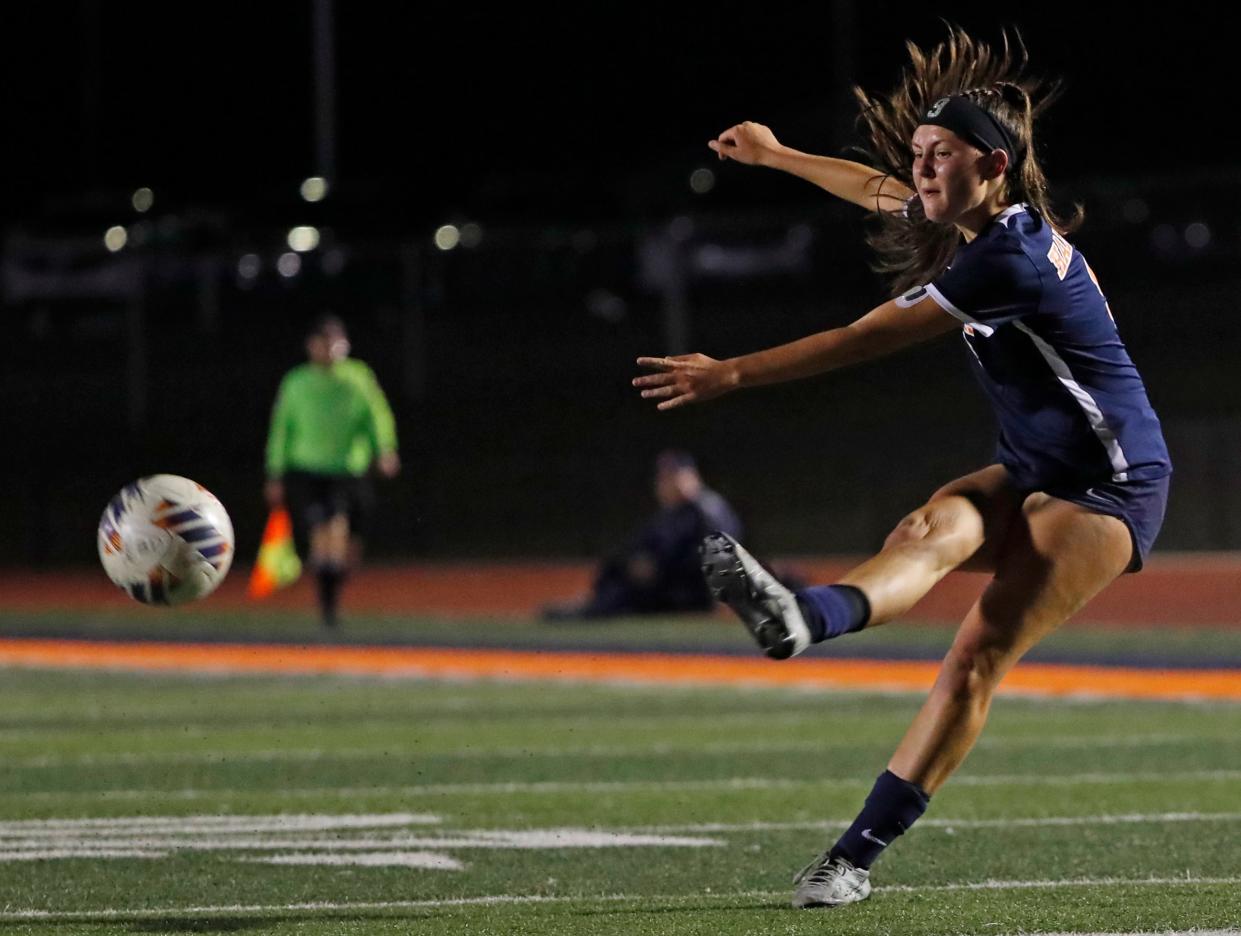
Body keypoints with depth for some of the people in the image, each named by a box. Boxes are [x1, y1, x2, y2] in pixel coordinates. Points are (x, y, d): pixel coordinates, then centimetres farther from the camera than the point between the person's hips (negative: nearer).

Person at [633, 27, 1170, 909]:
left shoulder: (1010, 258, -24)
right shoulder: (992, 225, 6)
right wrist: (775, 155, 42)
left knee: (979, 652, -21)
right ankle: (801, 616, -52)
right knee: (937, 526, -25)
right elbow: (878, 189, 28)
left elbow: (866, 340, -26)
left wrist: (732, 374, -25)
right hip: (1032, 477, 9)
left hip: (1110, 489, -9)